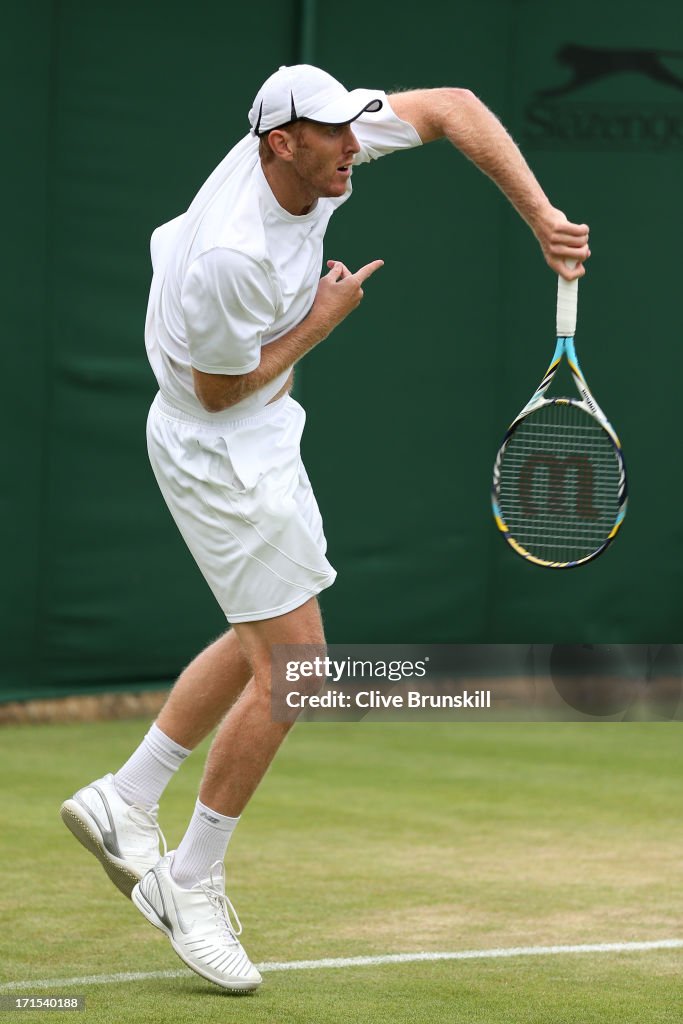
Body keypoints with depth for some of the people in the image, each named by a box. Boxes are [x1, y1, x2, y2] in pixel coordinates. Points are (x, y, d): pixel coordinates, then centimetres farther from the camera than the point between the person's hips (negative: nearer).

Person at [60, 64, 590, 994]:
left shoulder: (328, 138, -12)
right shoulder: (233, 256, -34)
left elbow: (455, 108, -3)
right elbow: (220, 389, -22)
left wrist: (539, 215, -10)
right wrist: (321, 321, -15)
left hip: (260, 439, 10)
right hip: (217, 450, -10)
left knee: (263, 641, 21)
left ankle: (123, 803, 31)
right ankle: (191, 884, 6)